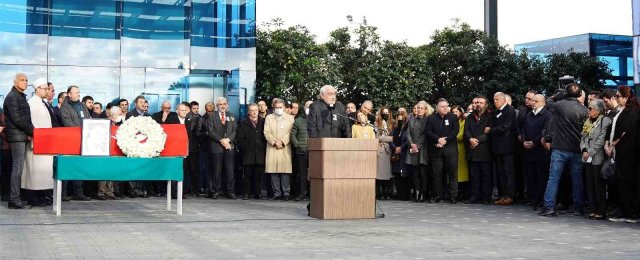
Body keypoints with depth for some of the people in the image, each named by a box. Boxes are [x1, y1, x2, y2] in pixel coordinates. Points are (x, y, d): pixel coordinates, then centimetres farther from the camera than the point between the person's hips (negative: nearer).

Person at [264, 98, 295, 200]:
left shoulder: (290, 118, 12)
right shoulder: (269, 118, 15)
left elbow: (290, 133, 3)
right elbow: (266, 133, 6)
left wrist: (282, 142, -9)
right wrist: (275, 142, -7)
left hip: (285, 148, -1)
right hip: (272, 148, 1)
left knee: (285, 171, -8)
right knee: (273, 171, -4)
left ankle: (286, 193, -3)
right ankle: (277, 193, 1)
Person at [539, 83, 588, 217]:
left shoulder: (557, 105, -3)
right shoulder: (583, 109, -4)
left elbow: (551, 124, 4)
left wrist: (547, 139, 15)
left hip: (559, 148, -1)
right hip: (576, 150, 1)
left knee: (553, 178, 0)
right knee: (577, 179, 10)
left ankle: (549, 206, -4)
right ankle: (579, 207, 14)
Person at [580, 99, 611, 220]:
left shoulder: (605, 121, -8)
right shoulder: (588, 122, 15)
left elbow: (601, 140, -14)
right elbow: (583, 138, 13)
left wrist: (590, 152, -13)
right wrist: (584, 150, -4)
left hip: (598, 158, -7)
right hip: (588, 159, 8)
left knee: (599, 186, -4)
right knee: (590, 185, 9)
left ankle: (601, 211, 1)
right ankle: (594, 209, 16)